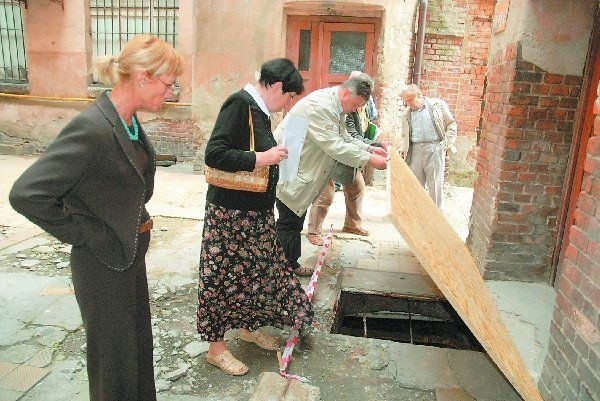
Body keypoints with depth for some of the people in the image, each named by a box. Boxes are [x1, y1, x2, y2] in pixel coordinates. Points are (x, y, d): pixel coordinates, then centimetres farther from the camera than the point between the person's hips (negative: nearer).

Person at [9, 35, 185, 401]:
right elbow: (26, 194, -26)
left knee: (139, 344, 25)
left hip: (132, 254, 8)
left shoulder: (129, 121, 0)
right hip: (104, 264, -8)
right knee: (115, 357, 14)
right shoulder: (92, 128, -26)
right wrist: (88, 236, -18)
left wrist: (139, 224, 8)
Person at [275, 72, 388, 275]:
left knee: (296, 219, 16)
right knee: (289, 220, -2)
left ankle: (291, 264, 27)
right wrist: (368, 159, -26)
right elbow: (334, 146, -30)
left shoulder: (337, 107, 6)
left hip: (301, 169, 10)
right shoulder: (319, 106, -27)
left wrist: (370, 149, 0)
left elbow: (344, 138, 13)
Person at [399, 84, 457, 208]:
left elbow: (451, 124, 5)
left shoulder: (437, 104, 2)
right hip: (415, 149, 4)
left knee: (435, 184, -1)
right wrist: (405, 150, 8)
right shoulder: (407, 113, 13)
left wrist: (446, 143, -3)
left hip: (434, 148, -4)